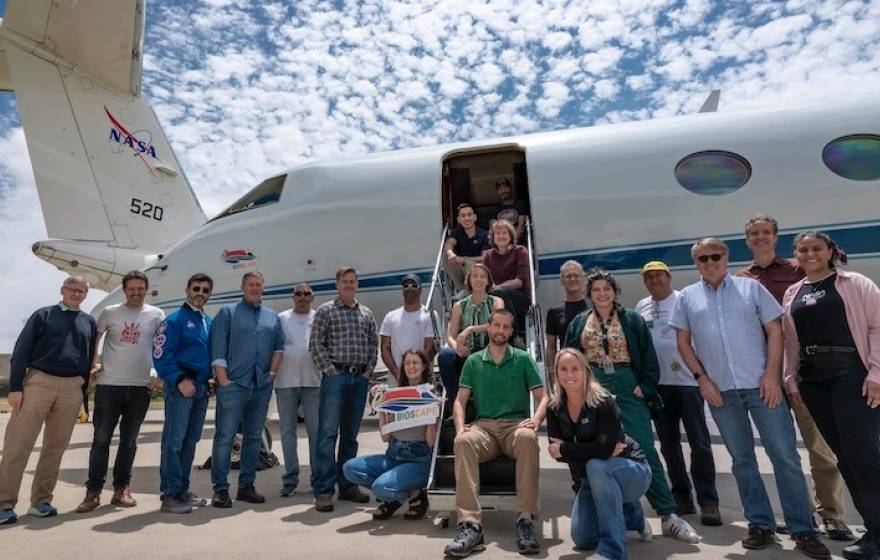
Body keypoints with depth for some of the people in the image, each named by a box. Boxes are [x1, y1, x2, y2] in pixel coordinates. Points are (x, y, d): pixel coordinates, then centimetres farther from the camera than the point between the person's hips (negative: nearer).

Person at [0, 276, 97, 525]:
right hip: (38, 381, -2)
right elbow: (21, 352, 1)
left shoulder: (89, 322, 14)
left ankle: (41, 501, 16)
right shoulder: (43, 315, 6)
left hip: (72, 389, 3)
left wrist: (84, 393, 11)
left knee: (55, 447, 6)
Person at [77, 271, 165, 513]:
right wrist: (91, 365, 5)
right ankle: (93, 491, 12)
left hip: (140, 387, 1)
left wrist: (161, 376, -5)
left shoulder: (156, 315, 3)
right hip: (109, 385, 0)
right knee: (101, 439, 1)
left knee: (129, 441, 9)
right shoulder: (109, 312, 4)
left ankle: (121, 489, 20)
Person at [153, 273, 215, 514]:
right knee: (174, 440, -5)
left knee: (191, 440, 12)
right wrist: (179, 380, -21)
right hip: (181, 385, -7)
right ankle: (170, 494, 3)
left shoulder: (210, 322, 14)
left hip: (201, 387, 7)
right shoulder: (176, 319, -6)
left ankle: (183, 489, 22)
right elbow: (161, 354, -13)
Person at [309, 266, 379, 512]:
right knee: (328, 433, -6)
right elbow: (316, 345, -4)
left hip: (360, 378, 5)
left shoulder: (366, 314, 14)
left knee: (350, 434, 11)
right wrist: (331, 371, -10)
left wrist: (368, 371, 3)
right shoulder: (326, 310, 2)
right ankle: (323, 491, -1)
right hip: (335, 376, -4)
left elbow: (373, 343, 14)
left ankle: (347, 485, 20)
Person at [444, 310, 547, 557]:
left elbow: (542, 398, 7)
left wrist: (536, 419, -15)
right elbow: (460, 400, 9)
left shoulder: (523, 359, 10)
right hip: (484, 425, 1)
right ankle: (470, 525, -38)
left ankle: (525, 519, -33)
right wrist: (460, 426, -11)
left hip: (516, 425, -1)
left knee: (528, 438, -37)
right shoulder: (473, 361, 13)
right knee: (463, 441, -33)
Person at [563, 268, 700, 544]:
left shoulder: (633, 320, 6)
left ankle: (669, 516, 6)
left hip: (627, 389, -1)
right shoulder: (578, 323, 11)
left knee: (645, 452, -3)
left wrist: (645, 387, -7)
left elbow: (648, 357, 3)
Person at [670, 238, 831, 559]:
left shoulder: (751, 287, 4)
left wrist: (772, 375, -8)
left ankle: (803, 530, 13)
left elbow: (774, 330, 1)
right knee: (742, 459, 9)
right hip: (720, 390, 1)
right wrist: (702, 379, -3)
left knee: (785, 456, 1)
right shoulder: (687, 297, 6)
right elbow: (683, 342, 7)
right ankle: (760, 525, 20)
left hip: (761, 385, -1)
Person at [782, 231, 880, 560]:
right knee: (843, 454, 7)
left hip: (851, 374, -4)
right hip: (812, 379, 5)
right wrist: (792, 380, 8)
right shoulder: (792, 295, 14)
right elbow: (790, 342, 13)